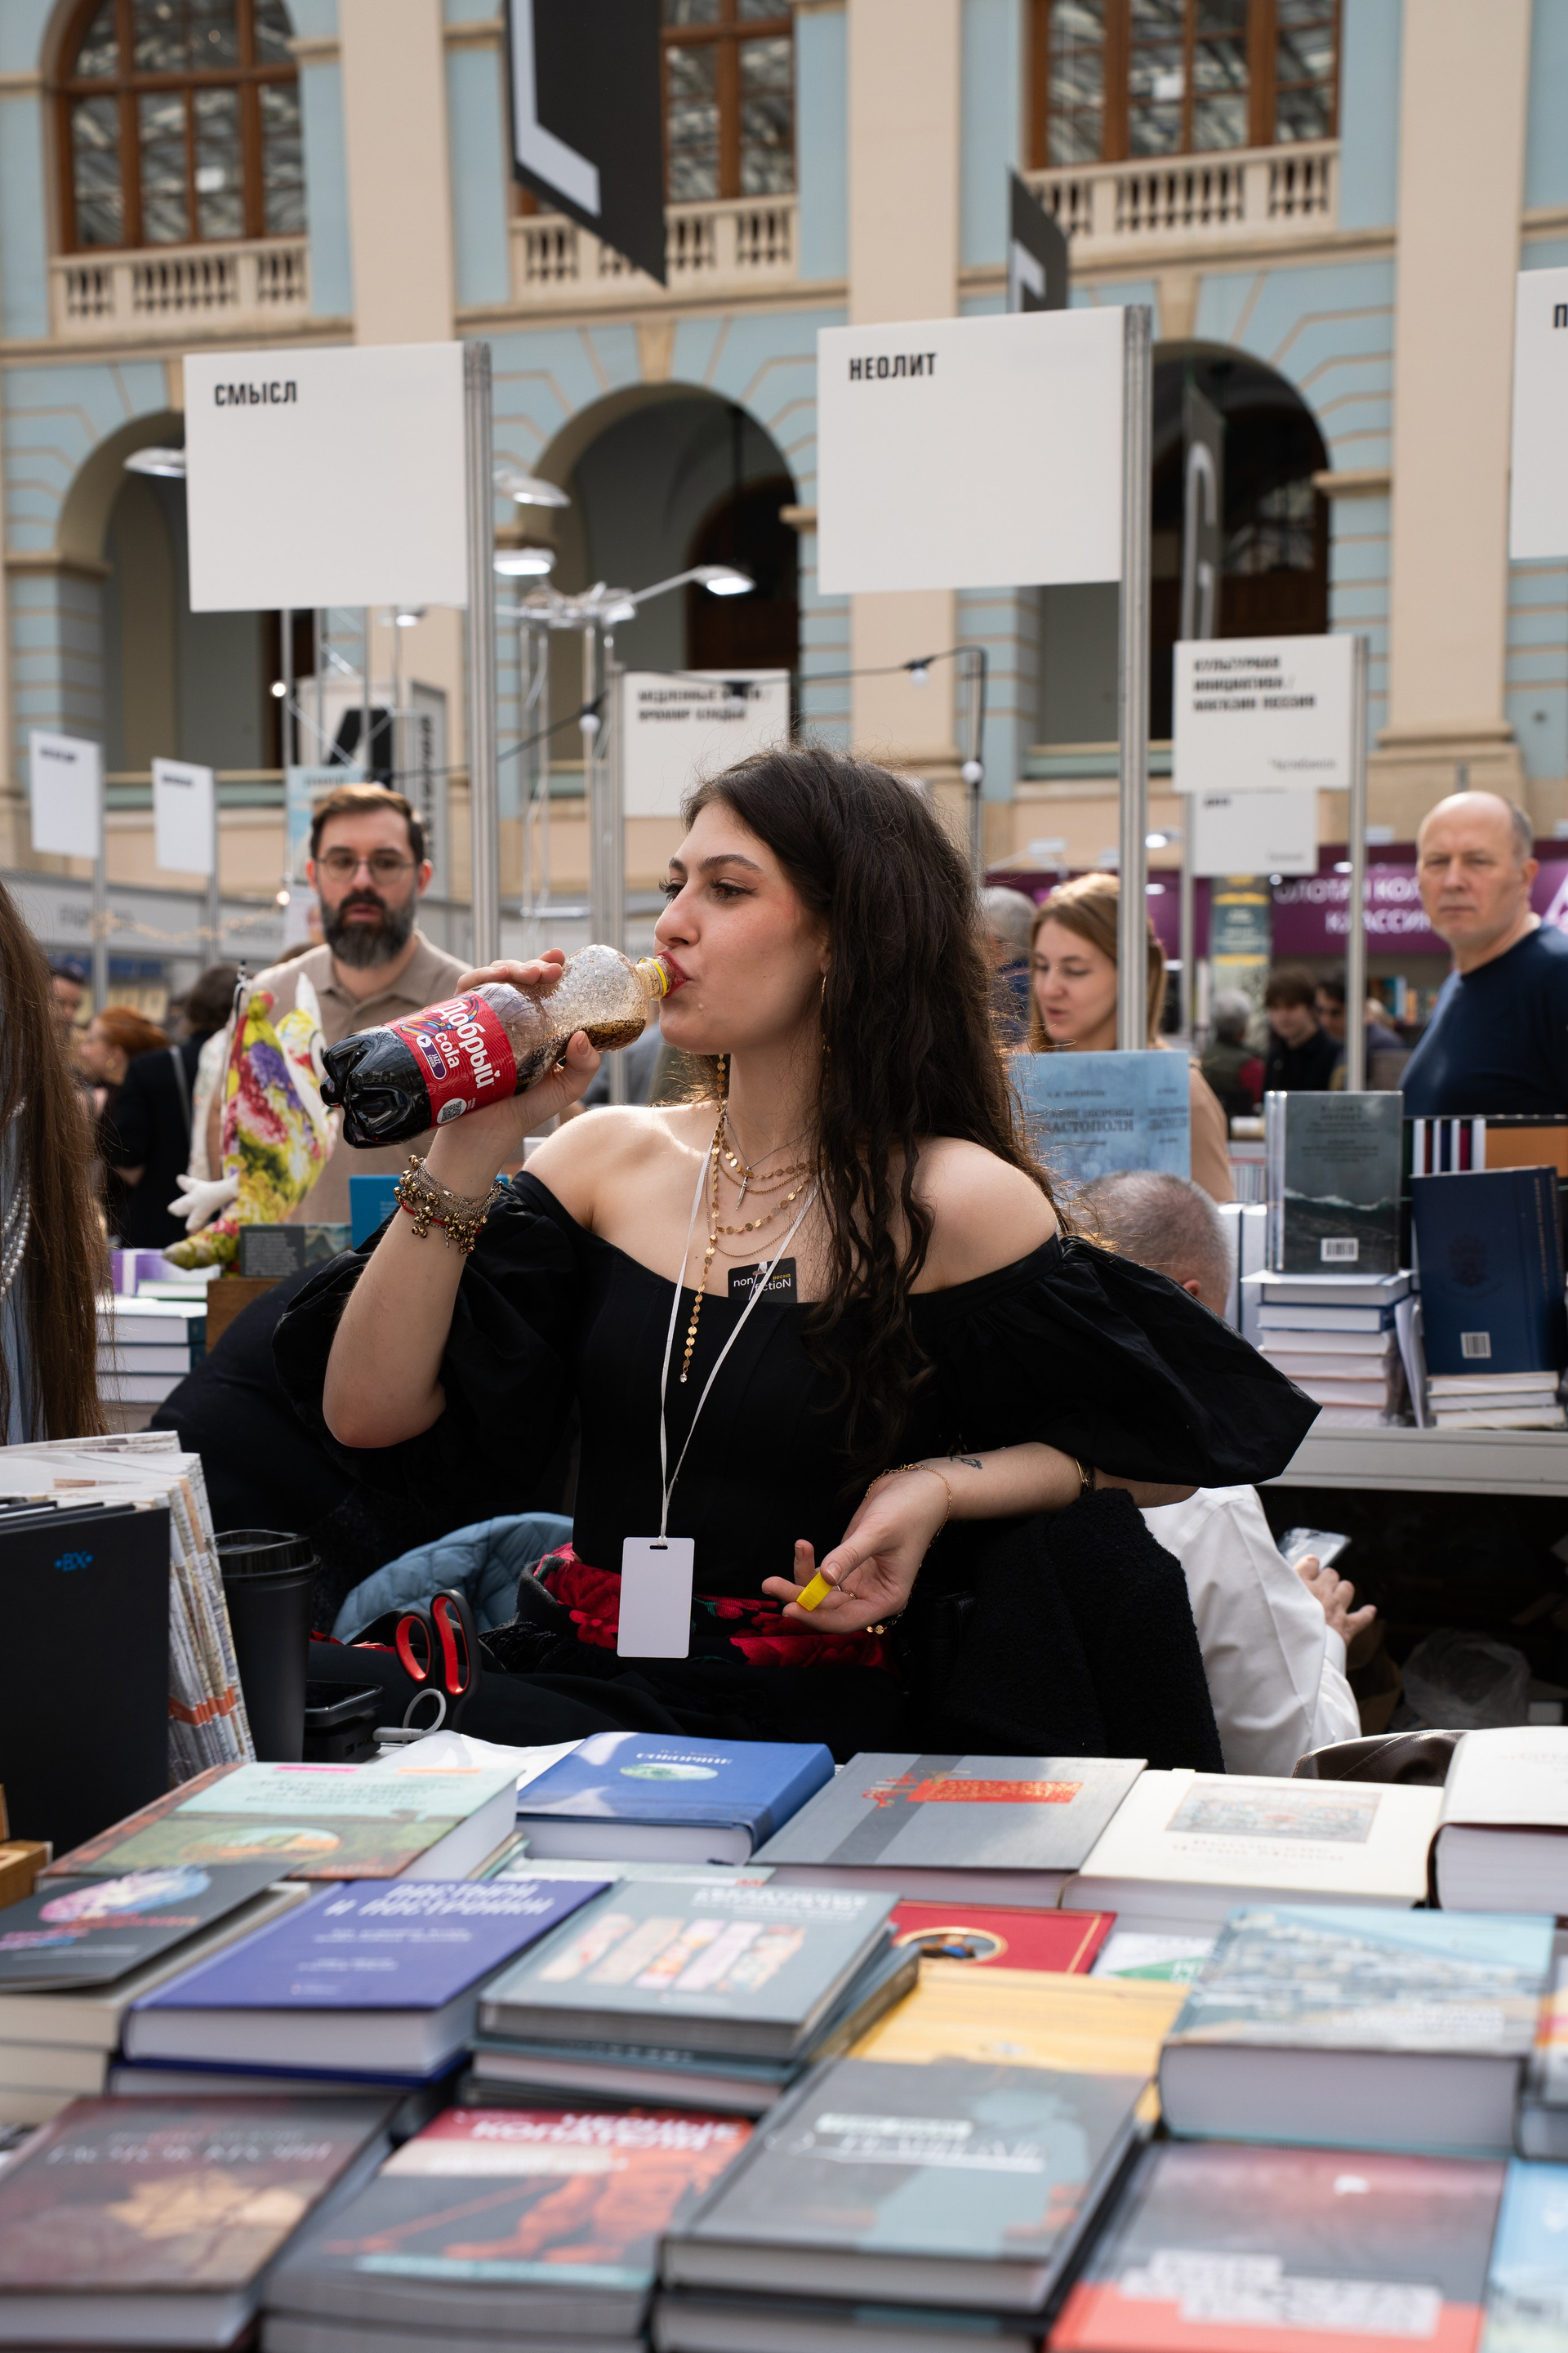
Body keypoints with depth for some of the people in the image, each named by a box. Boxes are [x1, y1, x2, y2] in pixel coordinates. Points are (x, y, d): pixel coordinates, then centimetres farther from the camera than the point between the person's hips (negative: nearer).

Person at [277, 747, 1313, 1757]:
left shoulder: (957, 1203, -6)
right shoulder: (608, 1156, 6)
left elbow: (1167, 1452, 6)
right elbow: (369, 1413, -1)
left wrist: (945, 1485, -10)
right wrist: (472, 1141, -7)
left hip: (810, 1724, -4)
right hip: (581, 1681, 5)